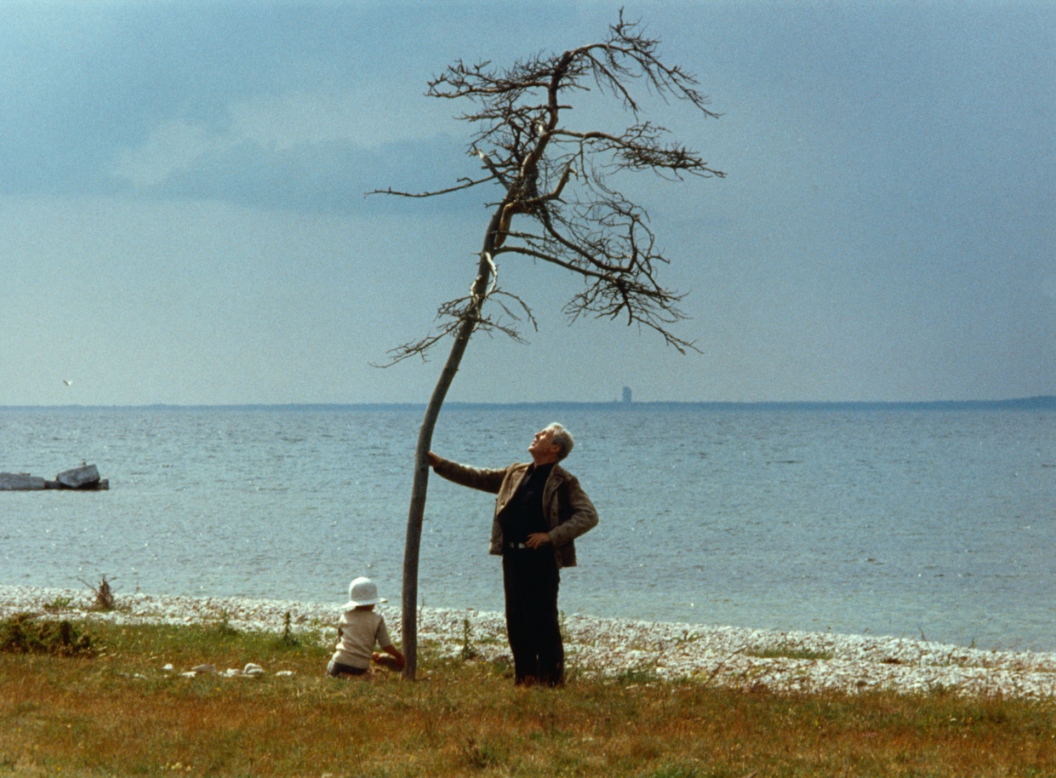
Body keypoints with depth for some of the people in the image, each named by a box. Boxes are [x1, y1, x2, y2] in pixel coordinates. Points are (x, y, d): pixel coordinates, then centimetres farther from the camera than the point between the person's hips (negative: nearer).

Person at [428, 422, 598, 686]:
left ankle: (551, 681, 0)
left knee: (543, 622, -6)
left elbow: (589, 515, -10)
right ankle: (524, 677, 16)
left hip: (542, 558, -7)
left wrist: (551, 536, -16)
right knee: (517, 622, 9)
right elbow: (477, 478, 24)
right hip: (513, 556, 7)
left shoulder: (564, 482, -3)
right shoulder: (515, 474, 17)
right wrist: (439, 464, 19)